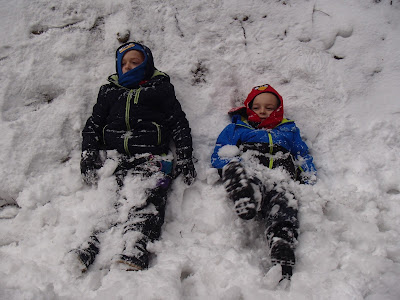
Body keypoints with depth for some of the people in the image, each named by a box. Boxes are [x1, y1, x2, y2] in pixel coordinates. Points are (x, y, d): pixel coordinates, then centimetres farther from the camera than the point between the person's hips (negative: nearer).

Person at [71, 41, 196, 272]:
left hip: (150, 158, -3)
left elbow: (179, 123, 16)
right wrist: (88, 154, 7)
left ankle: (135, 251, -46)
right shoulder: (109, 91, 31)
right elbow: (93, 125, 25)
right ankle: (90, 247, -36)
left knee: (146, 201, -28)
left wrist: (184, 156, 2)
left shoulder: (161, 89, 23)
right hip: (113, 156, 3)